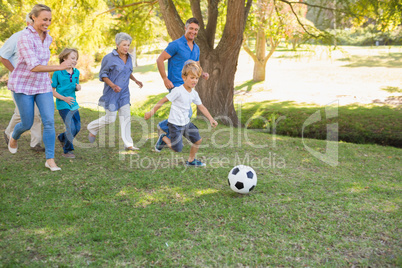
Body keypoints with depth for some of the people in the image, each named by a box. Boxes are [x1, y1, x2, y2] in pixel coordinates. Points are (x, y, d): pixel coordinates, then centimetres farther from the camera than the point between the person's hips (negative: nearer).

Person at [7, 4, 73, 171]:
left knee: (49, 122, -10)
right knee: (27, 124, 6)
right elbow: (33, 66, -30)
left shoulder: (47, 38, 3)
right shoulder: (25, 38, -21)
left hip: (42, 85, 5)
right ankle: (14, 137, 43)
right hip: (22, 85, -5)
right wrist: (60, 67, -39)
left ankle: (50, 160, -3)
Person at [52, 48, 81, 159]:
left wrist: (78, 88, -5)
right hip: (63, 104, -6)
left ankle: (62, 137, 39)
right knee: (71, 128, -12)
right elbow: (52, 90, -7)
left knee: (77, 127, 11)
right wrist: (64, 98, -18)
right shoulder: (58, 73, -11)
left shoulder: (76, 72, 5)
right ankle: (67, 151, 7)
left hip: (73, 104, 6)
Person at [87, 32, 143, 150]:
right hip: (111, 93, -6)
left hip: (124, 93, 6)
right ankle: (92, 128, 28)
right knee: (110, 118, -1)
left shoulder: (129, 58, 6)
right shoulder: (109, 58, -13)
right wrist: (112, 85, -22)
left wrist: (135, 80, 4)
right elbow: (102, 75, -9)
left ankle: (128, 144, 7)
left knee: (126, 117, 2)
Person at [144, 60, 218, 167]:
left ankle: (191, 160, 23)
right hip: (175, 124, -7)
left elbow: (201, 107, 12)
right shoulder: (178, 91, -18)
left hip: (186, 123, 7)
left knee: (198, 140, 3)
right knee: (177, 149, -5)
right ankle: (164, 139, 22)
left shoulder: (194, 94, 3)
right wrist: (152, 112, -12)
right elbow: (163, 101, -14)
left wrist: (211, 119, 3)